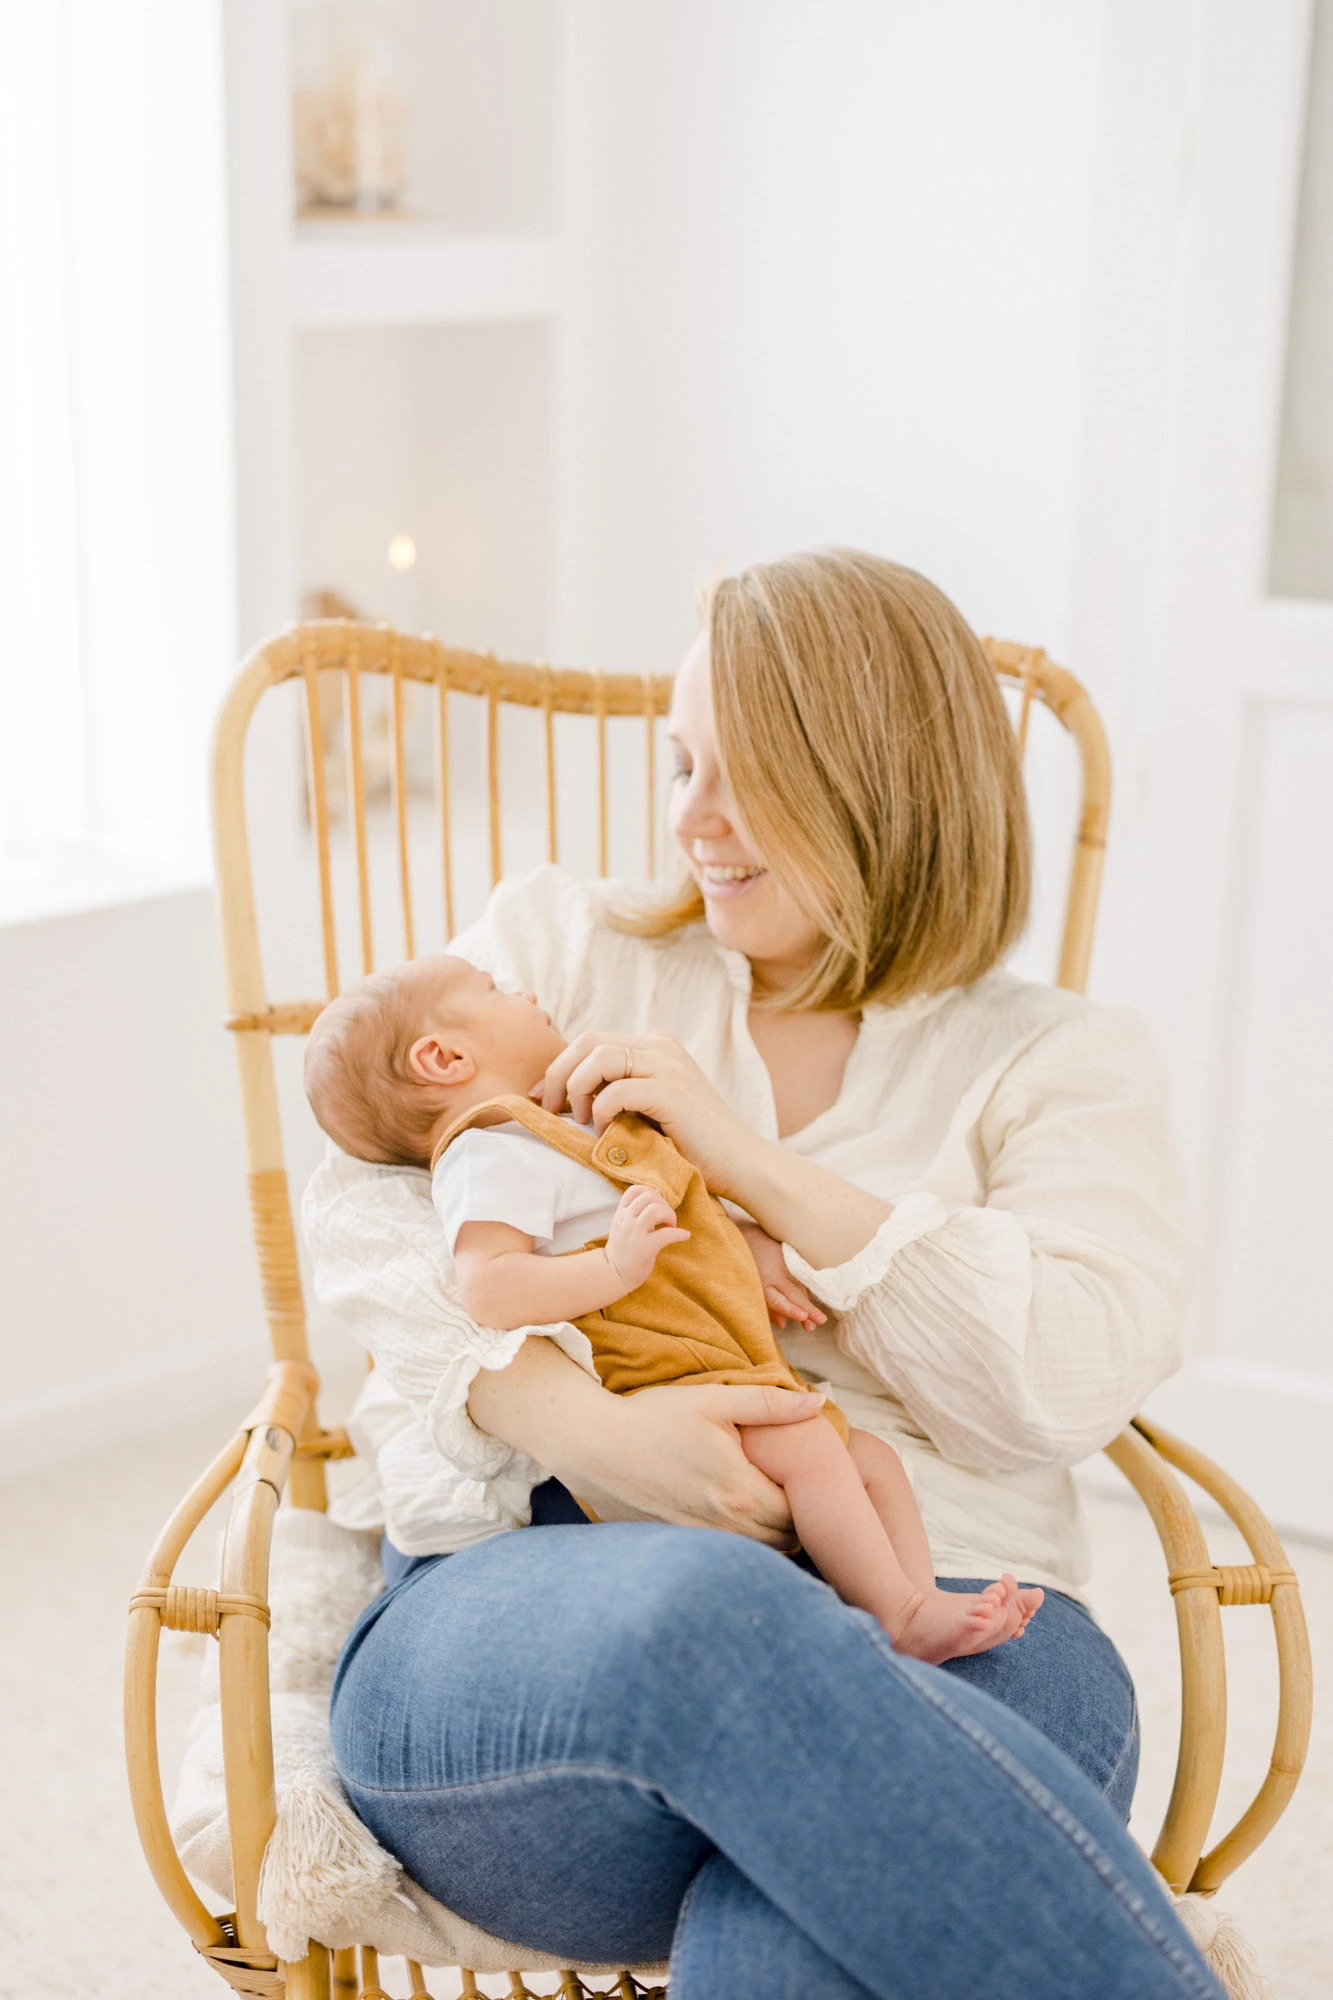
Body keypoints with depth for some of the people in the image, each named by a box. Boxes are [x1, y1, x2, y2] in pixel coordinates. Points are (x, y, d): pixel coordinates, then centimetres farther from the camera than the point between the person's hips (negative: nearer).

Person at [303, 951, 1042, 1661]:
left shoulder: (556, 1136, 25)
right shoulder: (492, 1155, -11)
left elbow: (667, 1216, 35)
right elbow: (486, 1288, -26)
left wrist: (748, 1245, 18)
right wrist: (615, 1267, -33)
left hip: (731, 1372, 11)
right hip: (660, 1386, -11)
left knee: (874, 1458, 7)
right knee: (810, 1446, -25)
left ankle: (922, 1606, 0)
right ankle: (904, 1616, -18)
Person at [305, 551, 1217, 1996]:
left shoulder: (1064, 1063, 17)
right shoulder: (557, 943, 21)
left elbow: (1065, 1384, 1)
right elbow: (363, 1200, 6)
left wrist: (753, 1162, -5)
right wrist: (578, 1424, -13)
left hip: (942, 1650, -1)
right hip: (539, 1596, 2)